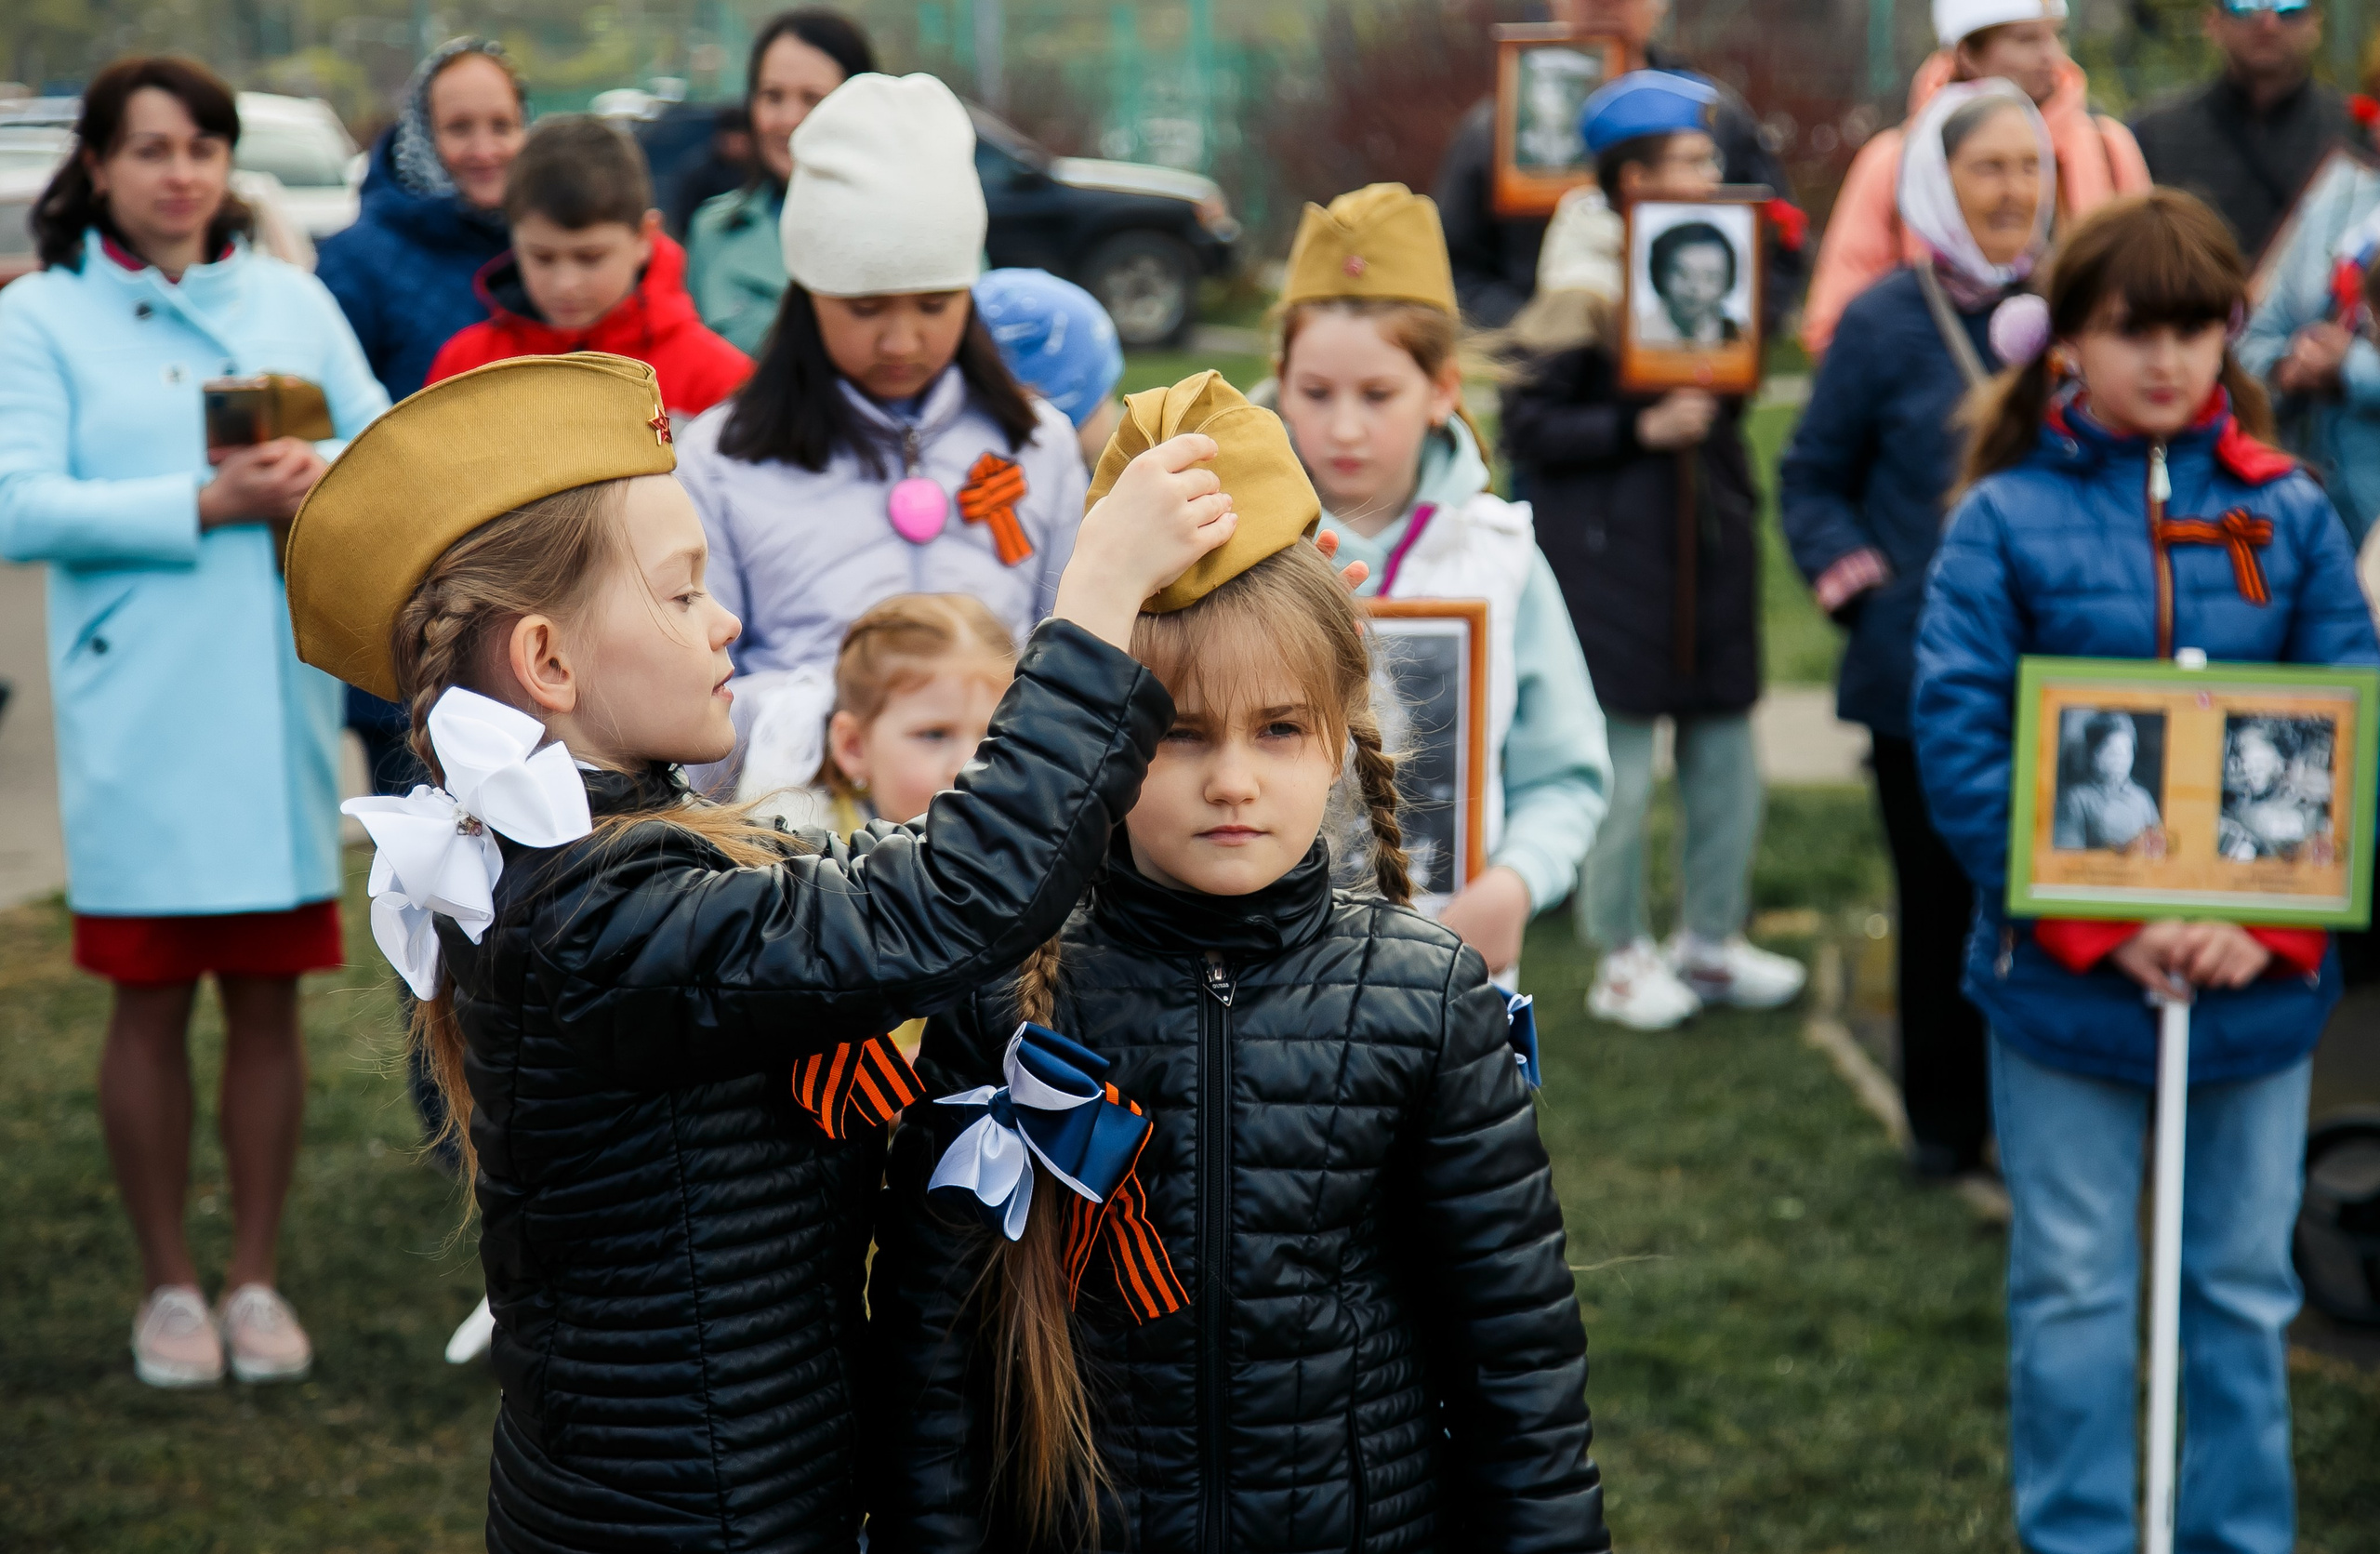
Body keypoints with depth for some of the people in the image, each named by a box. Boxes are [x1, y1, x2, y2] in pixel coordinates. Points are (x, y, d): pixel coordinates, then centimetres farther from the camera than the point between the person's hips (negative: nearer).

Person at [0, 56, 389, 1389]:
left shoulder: (295, 301, 11)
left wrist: (327, 478, -14)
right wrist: (205, 506, -16)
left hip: (281, 696, 3)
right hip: (138, 714, -3)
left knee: (269, 996, 7)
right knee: (152, 1002, 4)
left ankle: (258, 1278, 18)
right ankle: (169, 1287, 16)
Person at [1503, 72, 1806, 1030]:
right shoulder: (1583, 268, -8)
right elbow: (1529, 421, -10)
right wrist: (1638, 429, -17)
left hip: (1711, 550, 6)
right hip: (1613, 554, -6)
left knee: (1726, 761, 10)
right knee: (1620, 774, 0)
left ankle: (1712, 943, 26)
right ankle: (1621, 960, 15)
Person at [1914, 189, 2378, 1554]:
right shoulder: (2004, 520, -5)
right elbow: (1961, 747, -11)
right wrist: (2103, 923, -17)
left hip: (2259, 973, 2)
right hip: (2063, 972, -2)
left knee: (2245, 1282, 13)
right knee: (2074, 1289, 9)